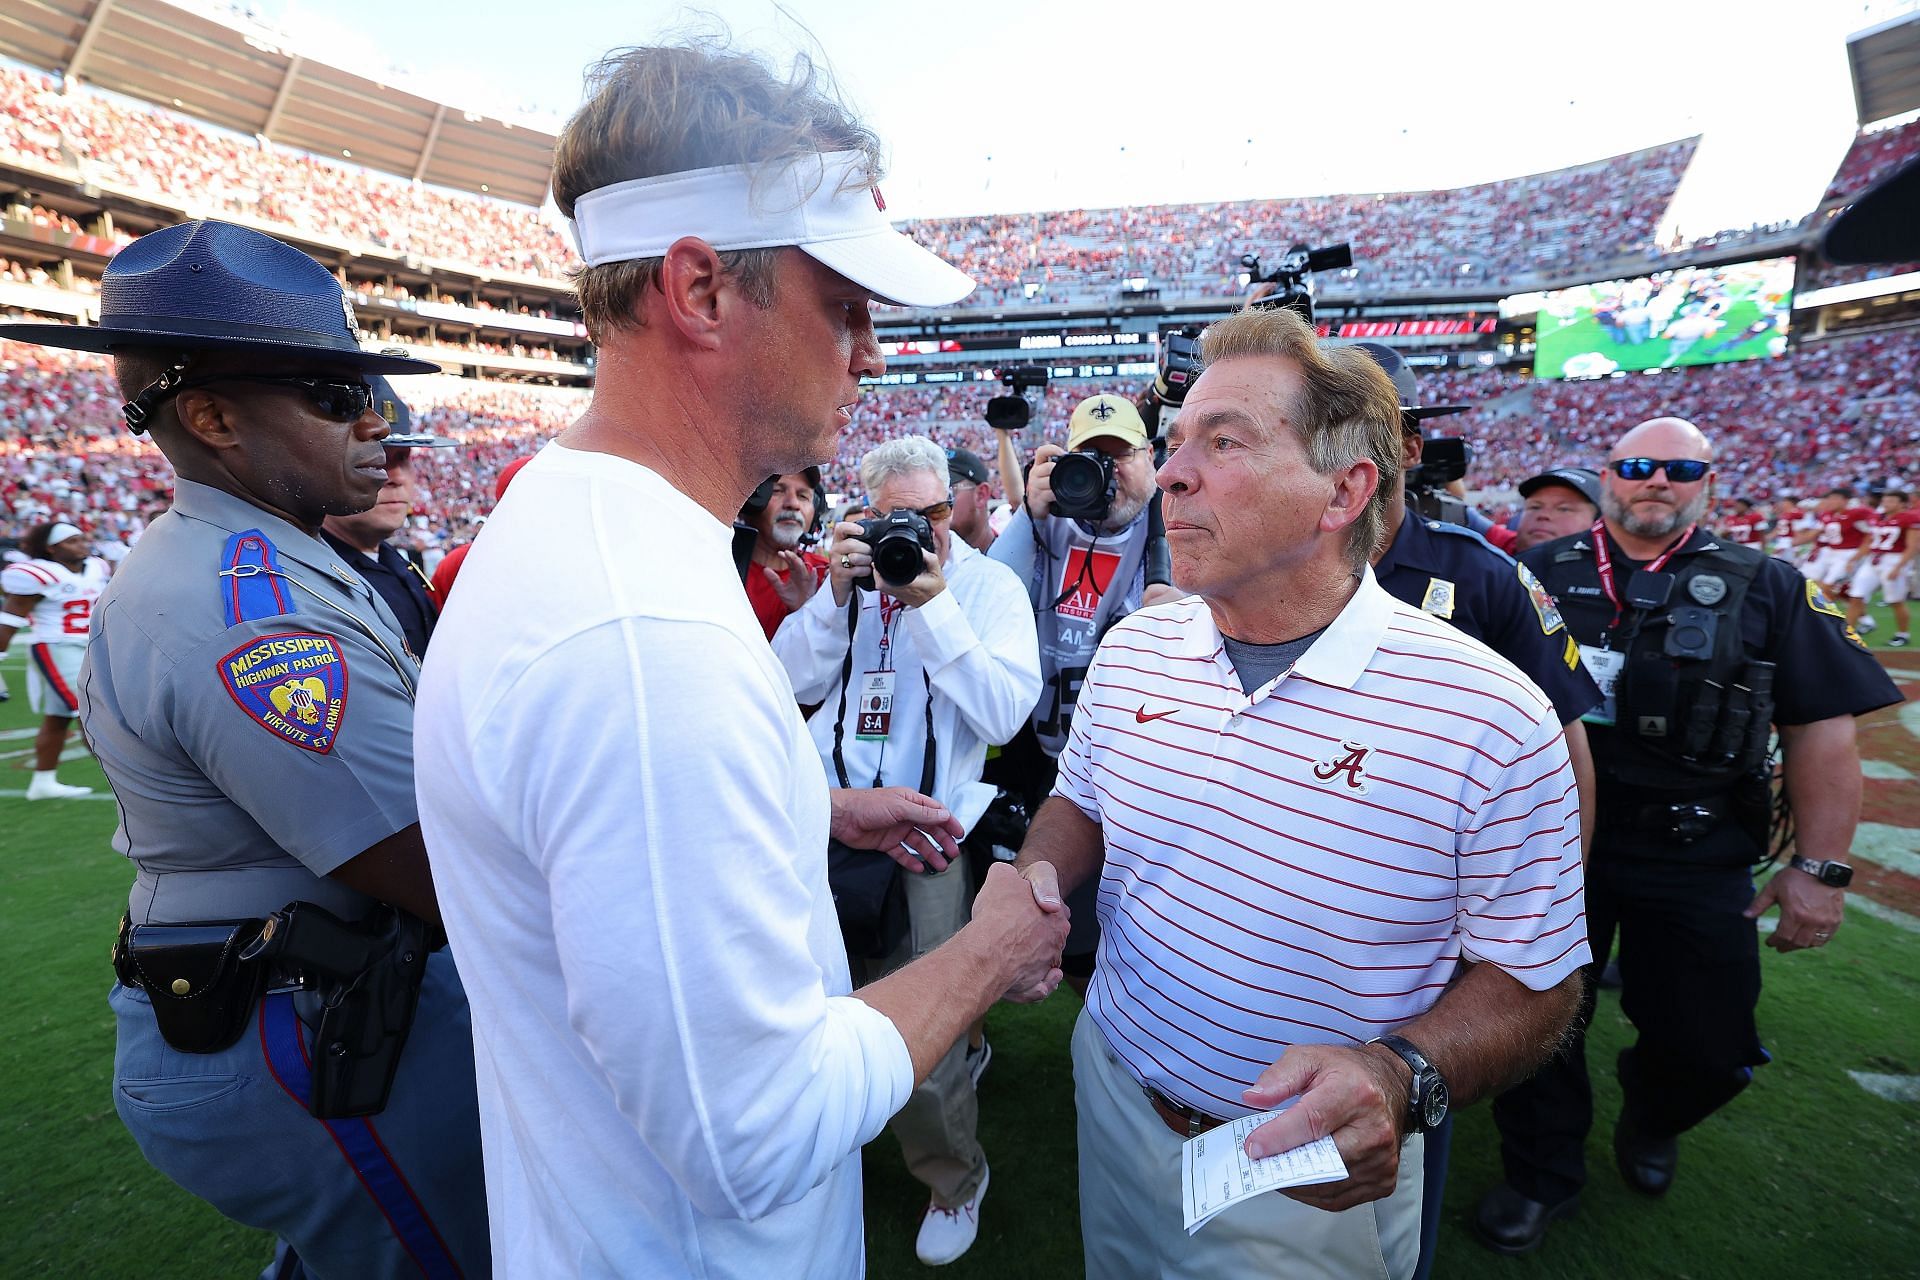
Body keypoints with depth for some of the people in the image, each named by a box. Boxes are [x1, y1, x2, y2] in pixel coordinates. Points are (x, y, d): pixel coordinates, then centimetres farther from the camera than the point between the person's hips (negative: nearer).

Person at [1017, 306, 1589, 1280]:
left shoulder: (1491, 717, -22)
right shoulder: (1132, 648, -8)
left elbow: (1535, 981, -12)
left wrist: (1399, 1076, -30)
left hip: (1319, 1179, -3)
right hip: (1114, 1096, 4)